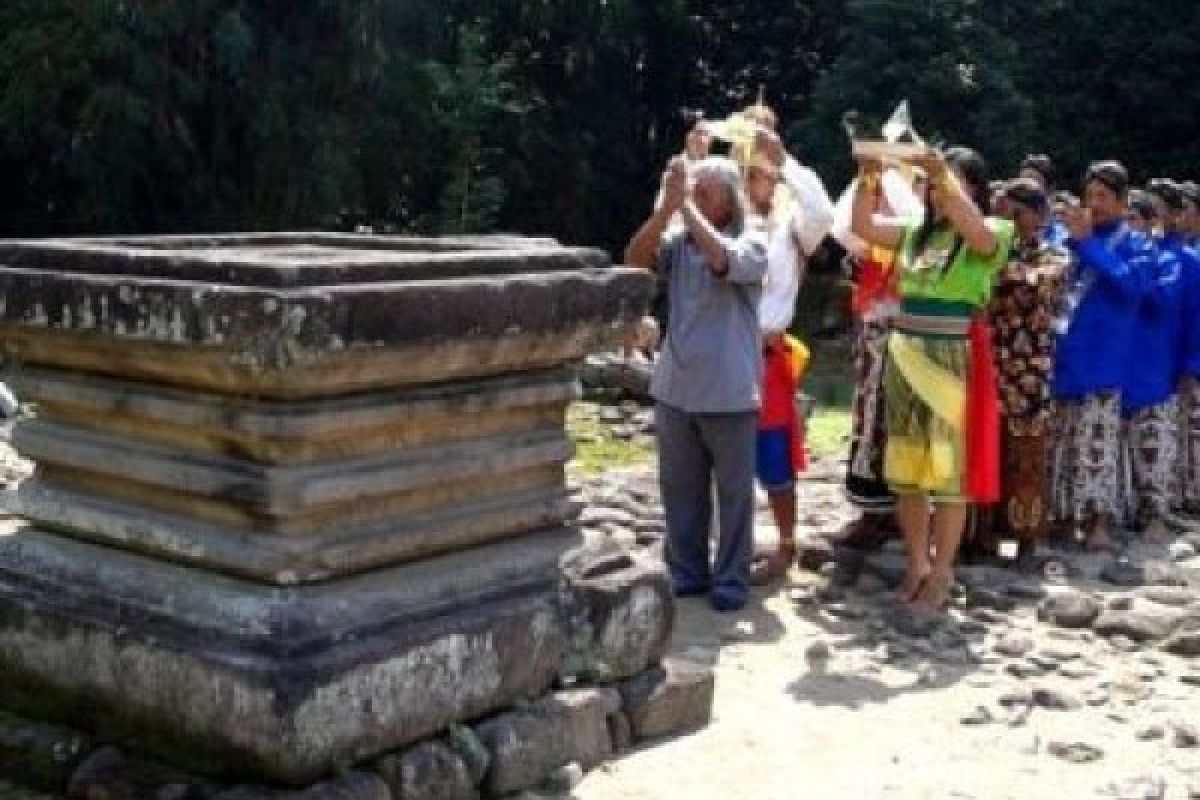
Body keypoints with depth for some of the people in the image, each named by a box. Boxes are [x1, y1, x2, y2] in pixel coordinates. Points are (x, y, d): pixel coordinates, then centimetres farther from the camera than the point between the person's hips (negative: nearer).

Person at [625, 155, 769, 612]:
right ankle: (686, 571, 26)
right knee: (680, 488, 13)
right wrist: (667, 206, -22)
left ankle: (731, 578, 16)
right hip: (675, 388, 4)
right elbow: (634, 259, -12)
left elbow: (722, 259, -27)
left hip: (728, 393, -4)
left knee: (733, 491, 5)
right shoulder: (678, 242, 4)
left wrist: (686, 207, -22)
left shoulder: (752, 243, -6)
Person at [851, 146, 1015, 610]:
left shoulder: (991, 233, -3)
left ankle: (942, 573, 9)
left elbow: (975, 230, -25)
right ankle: (916, 564, 22)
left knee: (948, 469, 0)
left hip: (952, 361, -5)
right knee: (905, 467, 10)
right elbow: (863, 226, 9)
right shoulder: (916, 231, 12)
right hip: (903, 357, 6)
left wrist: (946, 173, -26)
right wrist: (867, 180, -5)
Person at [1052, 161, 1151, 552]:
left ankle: (1101, 519, 0)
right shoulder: (1072, 239, 15)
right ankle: (1068, 512, 16)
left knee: (1097, 440, -5)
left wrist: (1087, 243, -16)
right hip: (1065, 354, 5)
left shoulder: (1136, 244, 2)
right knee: (1065, 440, 8)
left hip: (1102, 358, -5)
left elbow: (1130, 283, -16)